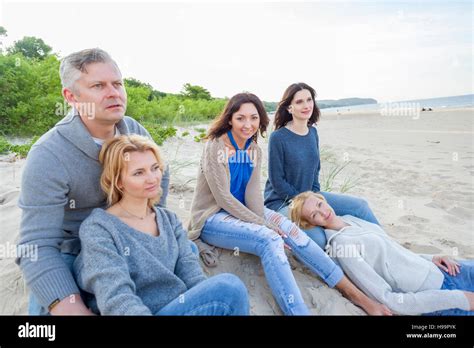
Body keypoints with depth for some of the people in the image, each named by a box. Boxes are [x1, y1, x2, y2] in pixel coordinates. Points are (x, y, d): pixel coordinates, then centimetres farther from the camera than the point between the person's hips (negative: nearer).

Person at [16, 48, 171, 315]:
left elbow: (160, 175, 7)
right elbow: (38, 247, -31)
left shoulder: (134, 130, -11)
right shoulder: (48, 157, -28)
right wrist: (69, 307, -43)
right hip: (68, 251, -5)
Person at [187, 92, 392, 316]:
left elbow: (252, 193, -3)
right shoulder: (215, 147, -18)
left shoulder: (254, 151, 2)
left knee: (289, 229, -16)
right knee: (269, 240, -30)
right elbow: (224, 198, -21)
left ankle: (355, 294, -10)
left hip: (241, 211, 6)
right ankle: (299, 310, -26)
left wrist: (263, 223, -21)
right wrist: (265, 227, -21)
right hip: (211, 218, -5)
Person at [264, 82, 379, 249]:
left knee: (361, 205, 1)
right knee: (318, 240, -30)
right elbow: (277, 180, -16)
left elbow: (315, 168, 13)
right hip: (281, 202, -7)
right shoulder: (278, 137, -17)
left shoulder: (312, 132, 4)